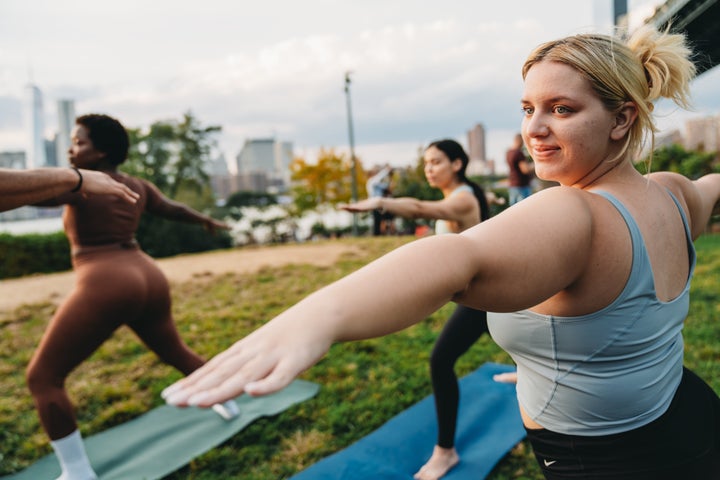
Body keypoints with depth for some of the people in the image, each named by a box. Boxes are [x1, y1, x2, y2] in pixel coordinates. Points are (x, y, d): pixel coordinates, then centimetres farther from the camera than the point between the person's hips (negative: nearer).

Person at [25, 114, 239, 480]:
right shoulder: (137, 186, 13)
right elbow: (174, 209, 26)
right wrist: (207, 221, 44)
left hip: (106, 288, -8)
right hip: (149, 280, 8)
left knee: (42, 377, 3)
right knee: (174, 352, 29)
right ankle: (226, 401, 44)